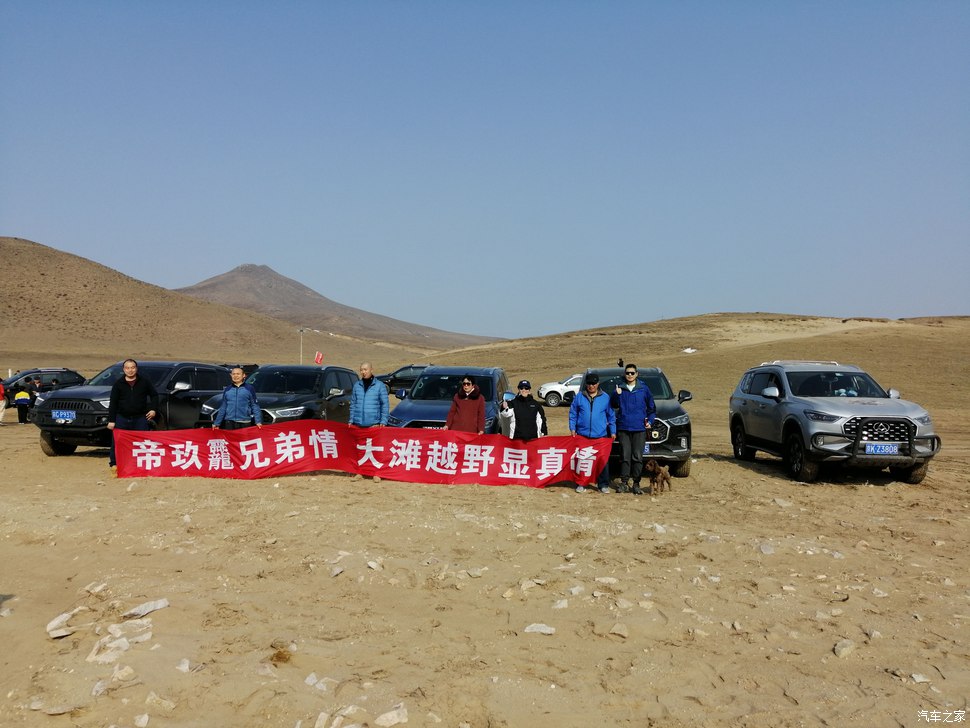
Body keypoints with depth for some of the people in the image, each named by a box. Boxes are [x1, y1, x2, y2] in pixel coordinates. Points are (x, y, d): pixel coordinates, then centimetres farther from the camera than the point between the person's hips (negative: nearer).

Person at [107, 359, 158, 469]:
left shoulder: (144, 382, 6)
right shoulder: (118, 384, 5)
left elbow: (154, 395, 15)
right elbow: (113, 403, 4)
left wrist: (153, 409, 1)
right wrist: (111, 420, -1)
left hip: (140, 418, 0)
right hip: (122, 418, 0)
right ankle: (114, 463, 8)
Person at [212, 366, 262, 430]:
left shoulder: (249, 388, 2)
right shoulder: (227, 390, 12)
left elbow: (255, 406, -1)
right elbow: (222, 408, 16)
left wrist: (258, 421, -11)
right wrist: (216, 423, 13)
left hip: (245, 423, -3)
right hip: (229, 423, 3)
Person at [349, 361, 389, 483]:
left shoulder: (379, 385, 0)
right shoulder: (357, 385, 10)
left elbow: (385, 405, 1)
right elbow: (353, 404, 15)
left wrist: (383, 421, -6)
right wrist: (351, 420, 8)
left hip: (374, 423, -3)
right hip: (358, 424, 3)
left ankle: (376, 473, 1)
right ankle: (359, 472, 15)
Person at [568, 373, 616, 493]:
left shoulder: (605, 397, 4)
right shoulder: (579, 397, 5)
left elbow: (611, 416, 9)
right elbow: (573, 414, 8)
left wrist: (613, 431, 6)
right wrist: (572, 428, 1)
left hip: (601, 436, 0)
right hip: (582, 435, 1)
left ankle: (603, 484, 9)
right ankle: (581, 484, 13)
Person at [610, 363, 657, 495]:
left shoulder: (644, 389, 5)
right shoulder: (620, 388, 7)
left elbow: (652, 407, 12)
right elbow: (613, 405, 4)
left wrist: (650, 421, 1)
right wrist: (617, 395, -13)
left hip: (639, 428, 0)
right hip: (623, 428, 0)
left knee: (637, 457, 0)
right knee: (625, 456, 1)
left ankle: (636, 484, 7)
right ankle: (624, 482, 8)